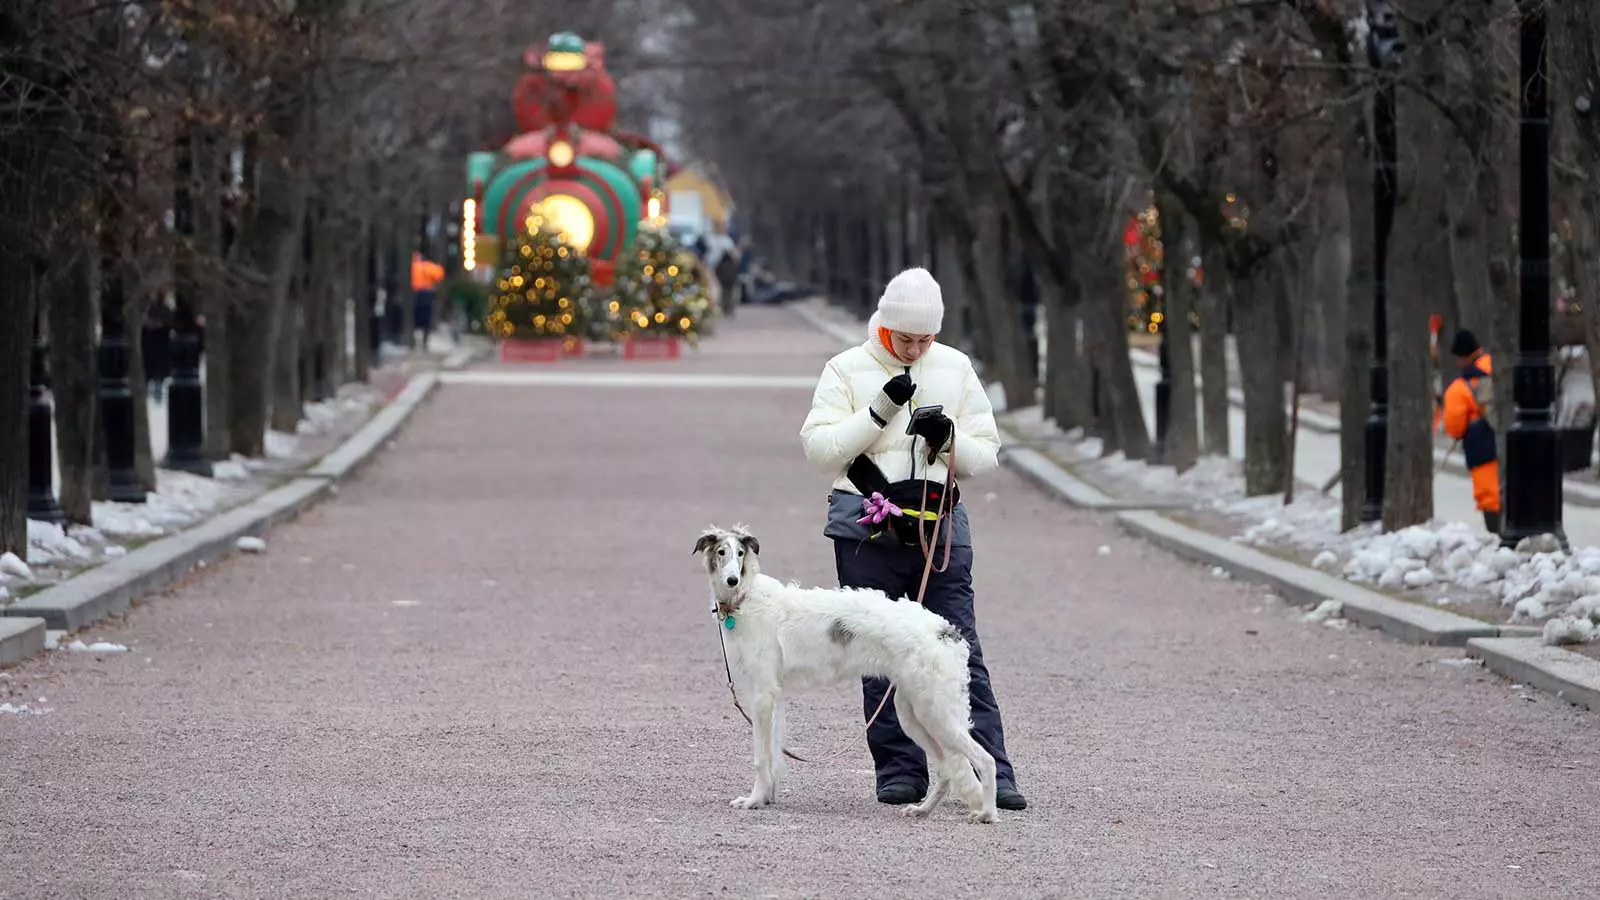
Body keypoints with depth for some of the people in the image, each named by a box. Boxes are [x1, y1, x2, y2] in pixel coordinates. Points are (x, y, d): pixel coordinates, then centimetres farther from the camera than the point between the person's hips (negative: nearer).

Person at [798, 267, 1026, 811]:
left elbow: (985, 456, 11)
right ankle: (900, 772, 9)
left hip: (940, 526, 1)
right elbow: (819, 449, -6)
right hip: (868, 532, -1)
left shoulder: (955, 368, 10)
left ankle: (990, 775, -8)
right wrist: (878, 412, -15)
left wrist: (949, 438, -10)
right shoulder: (847, 370, 4)